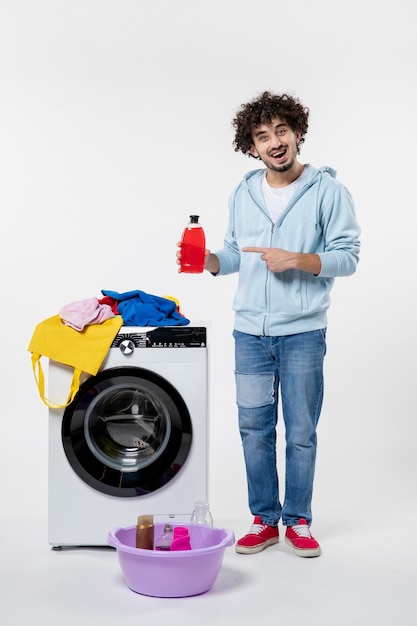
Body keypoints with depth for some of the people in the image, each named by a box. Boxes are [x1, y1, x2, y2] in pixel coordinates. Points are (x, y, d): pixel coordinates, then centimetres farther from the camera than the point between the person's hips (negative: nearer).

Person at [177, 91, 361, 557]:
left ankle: (297, 522, 22)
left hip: (303, 331, -3)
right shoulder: (243, 194, 9)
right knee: (254, 429, 9)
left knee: (301, 434, 6)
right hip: (250, 331, 4)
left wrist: (294, 259, -20)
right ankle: (264, 520, 23)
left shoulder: (328, 191, -4)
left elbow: (347, 257, -7)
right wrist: (207, 260, -4)